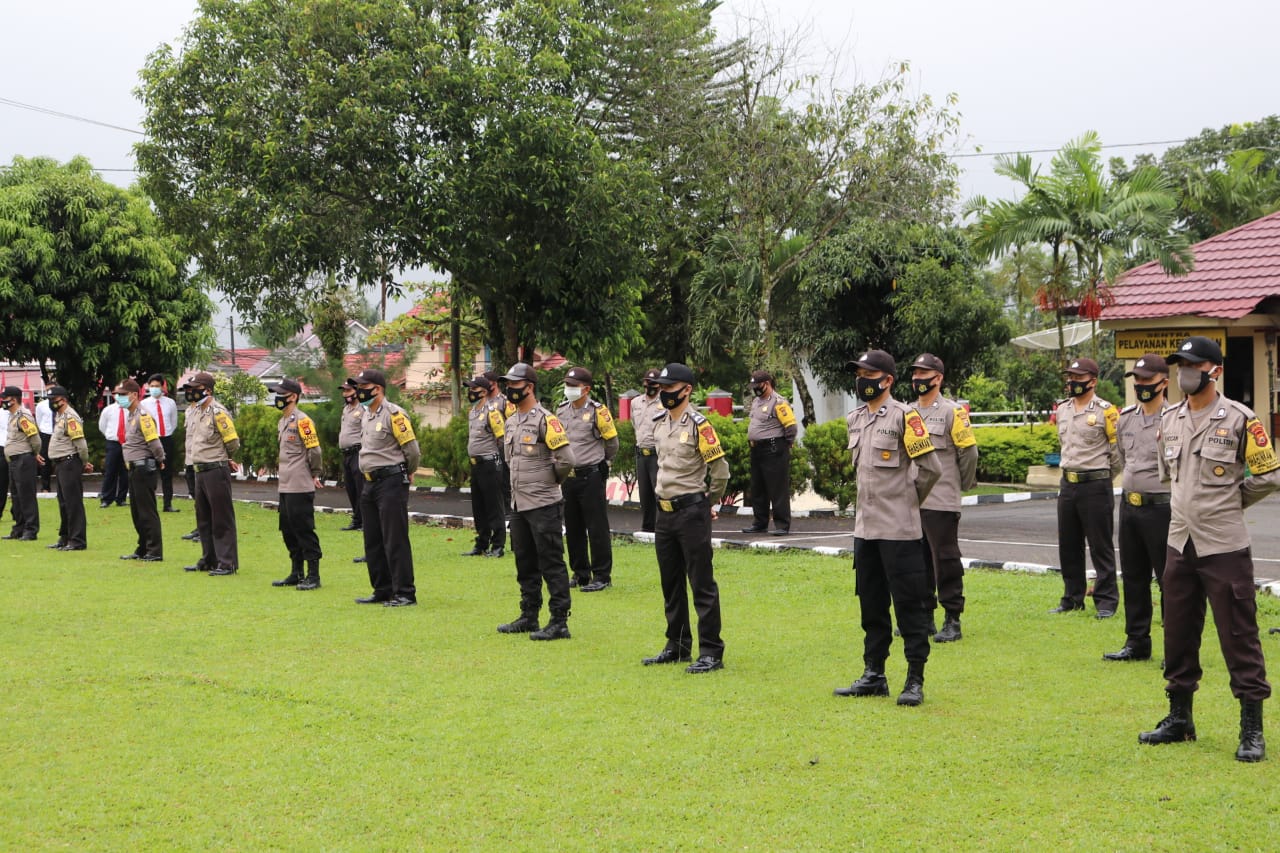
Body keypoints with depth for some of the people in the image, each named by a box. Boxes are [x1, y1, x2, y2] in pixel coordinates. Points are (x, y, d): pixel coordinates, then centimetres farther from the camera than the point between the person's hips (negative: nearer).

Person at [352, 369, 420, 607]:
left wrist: (407, 473, 2)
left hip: (392, 482, -9)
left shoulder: (393, 414, -13)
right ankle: (383, 591, 22)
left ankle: (405, 593, -3)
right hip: (370, 483, 9)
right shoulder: (366, 416, 15)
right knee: (373, 541, 13)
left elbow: (412, 449, -13)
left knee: (395, 540, -8)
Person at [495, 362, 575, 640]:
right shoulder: (510, 422, 13)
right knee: (525, 564, 15)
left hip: (544, 505, -9)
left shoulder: (545, 420, -14)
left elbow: (566, 459, -18)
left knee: (551, 564, -5)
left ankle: (559, 622, -2)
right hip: (518, 504, 9)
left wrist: (549, 480, -3)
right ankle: (529, 617, 25)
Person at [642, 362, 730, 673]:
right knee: (671, 583, 15)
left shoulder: (698, 424, -14)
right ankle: (678, 646, 26)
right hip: (664, 511, 8)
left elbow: (720, 469, -12)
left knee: (702, 584, -5)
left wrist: (709, 503, -1)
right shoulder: (659, 424, 10)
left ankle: (711, 652, 0)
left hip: (692, 512, -8)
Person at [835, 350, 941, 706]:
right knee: (871, 604, 14)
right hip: (865, 526, 8)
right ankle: (874, 675, 23)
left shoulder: (903, 416, -11)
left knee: (909, 603, -2)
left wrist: (908, 499, 2)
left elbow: (930, 467, -11)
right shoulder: (855, 419, 12)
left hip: (899, 529, -8)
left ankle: (915, 680, 4)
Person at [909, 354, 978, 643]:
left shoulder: (952, 412, -7)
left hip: (941, 503, -7)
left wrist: (961, 486, 5)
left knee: (945, 561, -4)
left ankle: (952, 621, 2)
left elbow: (969, 453, -5)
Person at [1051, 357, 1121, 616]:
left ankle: (1106, 601, 5)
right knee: (1068, 545, 11)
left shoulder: (1105, 411, -10)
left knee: (1101, 546, -2)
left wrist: (1101, 477, 4)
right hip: (1067, 484, 7)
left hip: (1095, 485, -7)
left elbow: (1117, 451, -4)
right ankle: (1072, 598, 21)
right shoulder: (1062, 409, 11)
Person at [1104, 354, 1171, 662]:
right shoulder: (1125, 418, 9)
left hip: (1161, 507, -8)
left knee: (1169, 579, -3)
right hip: (1129, 505, 8)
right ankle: (1137, 642, 24)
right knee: (1133, 578, 14)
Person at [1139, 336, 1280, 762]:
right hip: (1180, 544, 6)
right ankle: (1179, 719, 26)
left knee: (1239, 638, -2)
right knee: (1178, 634, 13)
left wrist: (1228, 503, 3)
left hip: (1224, 546, -6)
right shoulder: (1169, 419, 9)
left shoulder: (1239, 419, -9)